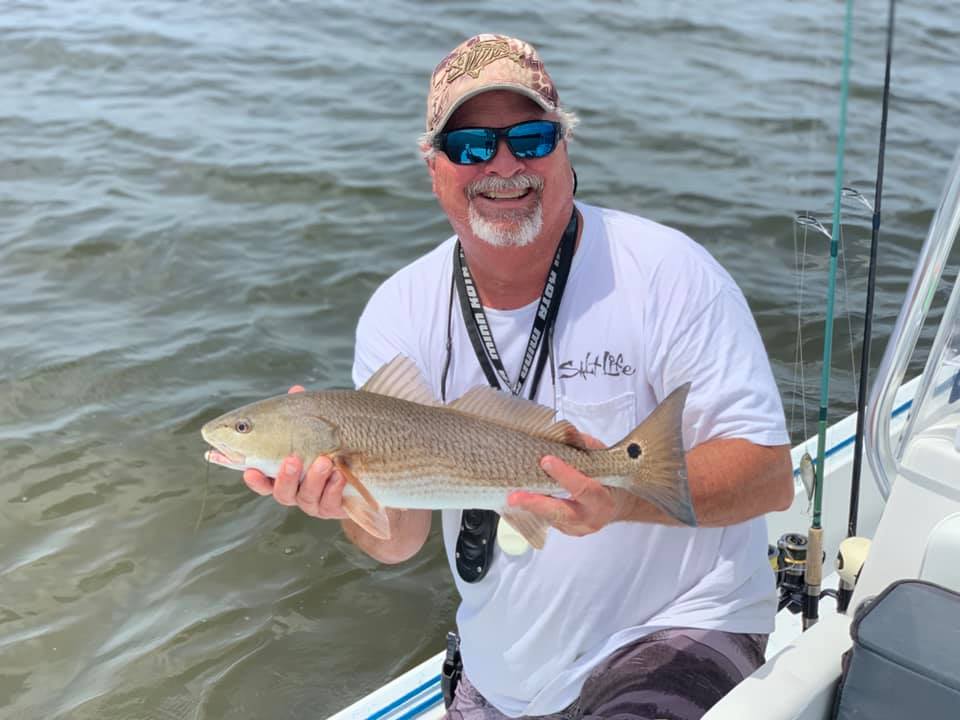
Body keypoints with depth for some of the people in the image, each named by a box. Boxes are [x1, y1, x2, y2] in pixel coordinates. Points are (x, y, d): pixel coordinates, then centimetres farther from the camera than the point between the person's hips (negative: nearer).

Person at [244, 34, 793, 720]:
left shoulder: (667, 272, -15)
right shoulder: (398, 311, -4)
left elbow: (769, 474, -17)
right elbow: (399, 538, -5)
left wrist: (627, 496, -35)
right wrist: (346, 490, -27)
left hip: (679, 632, -4)